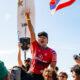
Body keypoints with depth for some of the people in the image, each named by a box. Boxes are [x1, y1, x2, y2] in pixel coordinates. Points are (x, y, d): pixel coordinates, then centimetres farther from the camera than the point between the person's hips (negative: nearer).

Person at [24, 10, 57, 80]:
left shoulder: (52, 52, 0)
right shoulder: (35, 46, 5)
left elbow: (52, 68, -3)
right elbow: (32, 32, -1)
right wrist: (28, 17, -4)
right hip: (31, 74, 2)